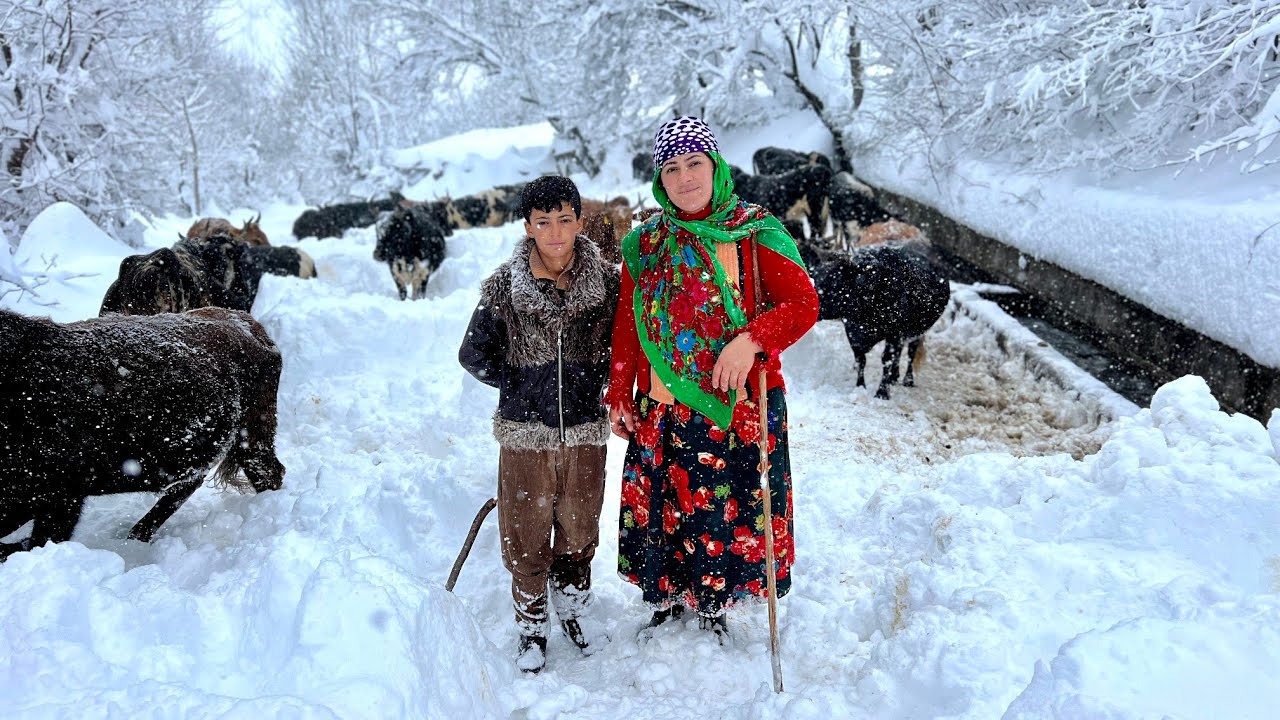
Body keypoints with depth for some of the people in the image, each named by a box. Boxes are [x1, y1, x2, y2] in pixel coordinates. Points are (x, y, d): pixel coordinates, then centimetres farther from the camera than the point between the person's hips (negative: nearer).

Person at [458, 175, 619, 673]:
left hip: (585, 431, 1)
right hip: (525, 433, -1)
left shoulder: (607, 282, -5)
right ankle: (532, 628, 29)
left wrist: (596, 385, 5)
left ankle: (570, 612, 39)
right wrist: (521, 386, 3)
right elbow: (474, 355, 4)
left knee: (579, 532, 15)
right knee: (526, 537, 9)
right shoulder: (504, 287, -8)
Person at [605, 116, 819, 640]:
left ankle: (712, 608, 29)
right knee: (663, 508, 11)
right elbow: (626, 327, 11)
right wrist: (619, 397, 8)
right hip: (662, 411, 3)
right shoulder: (645, 245, 7)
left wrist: (750, 340, -24)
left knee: (728, 512, 6)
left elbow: (803, 302, -9)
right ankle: (665, 602, 34)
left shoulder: (756, 233, -2)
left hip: (737, 406, -2)